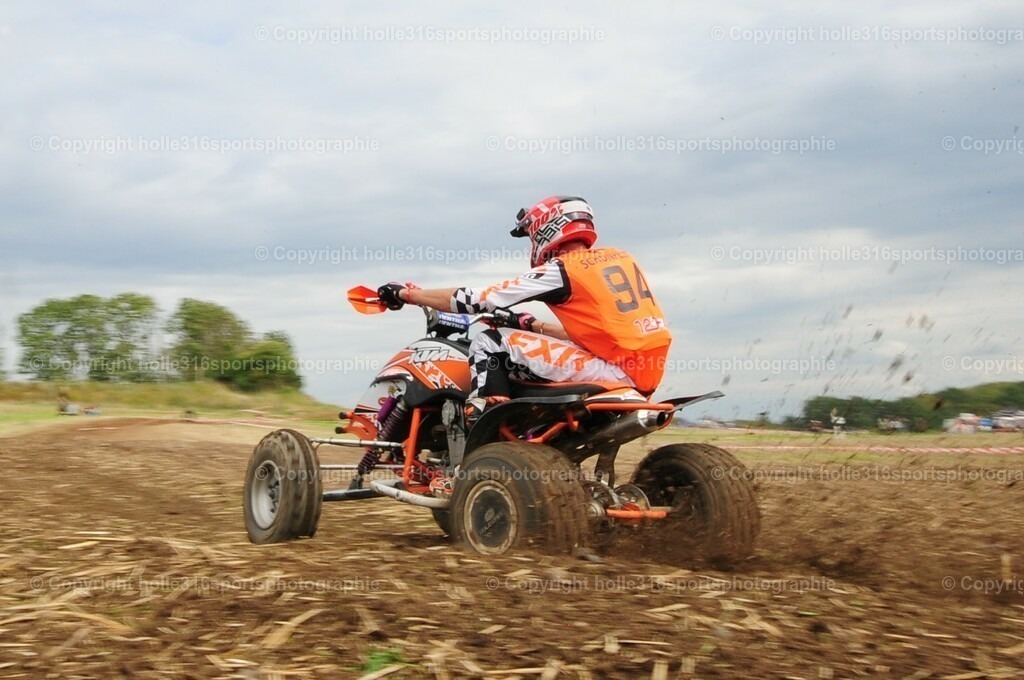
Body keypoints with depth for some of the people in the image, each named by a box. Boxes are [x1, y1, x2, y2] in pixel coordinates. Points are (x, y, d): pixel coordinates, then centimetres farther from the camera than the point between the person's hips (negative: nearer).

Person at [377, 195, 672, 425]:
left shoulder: (560, 271, -4)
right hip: (646, 373, 9)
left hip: (615, 373, -9)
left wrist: (405, 293, 9)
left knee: (489, 343, -4)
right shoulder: (621, 258, 17)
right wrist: (535, 326, 31)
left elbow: (477, 300, -2)